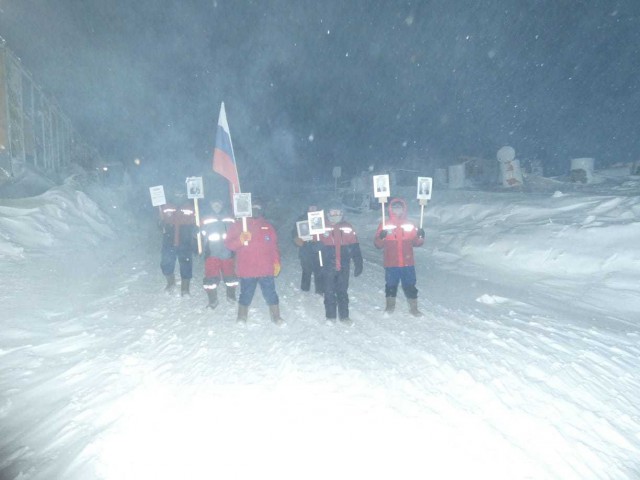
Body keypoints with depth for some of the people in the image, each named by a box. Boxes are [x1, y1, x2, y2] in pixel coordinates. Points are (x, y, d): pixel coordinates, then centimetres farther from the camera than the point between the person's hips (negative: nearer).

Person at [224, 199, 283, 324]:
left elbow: (274, 247, 14)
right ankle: (241, 319, 25)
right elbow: (228, 243, -3)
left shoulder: (268, 227, 11)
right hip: (246, 270, -2)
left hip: (266, 269, 2)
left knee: (270, 294, 7)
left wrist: (276, 262, 5)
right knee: (246, 295, 8)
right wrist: (240, 241, -22)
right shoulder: (238, 225, 3)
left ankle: (276, 317, 22)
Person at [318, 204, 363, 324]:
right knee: (329, 292, 7)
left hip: (344, 267, 1)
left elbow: (355, 247, 2)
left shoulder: (347, 228, 1)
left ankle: (344, 316, 22)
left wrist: (358, 264, -1)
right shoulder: (324, 228, -2)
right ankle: (330, 316, 19)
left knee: (343, 292, 11)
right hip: (328, 267, -1)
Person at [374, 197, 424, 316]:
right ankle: (390, 305, 30)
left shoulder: (409, 225, 7)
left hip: (407, 263, 1)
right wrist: (381, 237, -24)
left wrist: (421, 236, -11)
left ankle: (413, 308, 16)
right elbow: (377, 244, -4)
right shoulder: (385, 225, 0)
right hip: (391, 263, -1)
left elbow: (416, 242, 9)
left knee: (410, 285, 4)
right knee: (391, 285, 11)